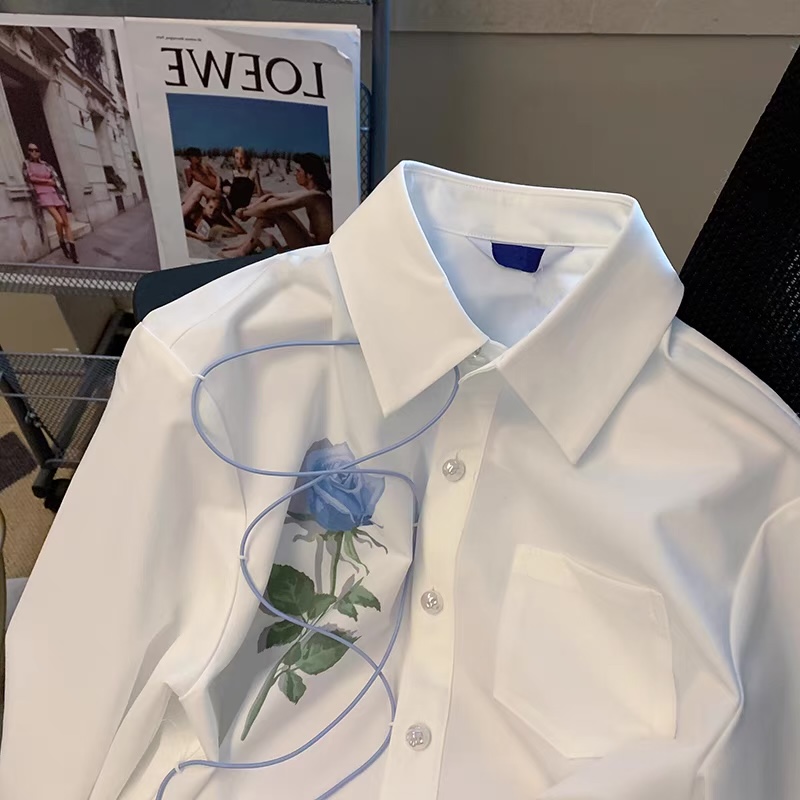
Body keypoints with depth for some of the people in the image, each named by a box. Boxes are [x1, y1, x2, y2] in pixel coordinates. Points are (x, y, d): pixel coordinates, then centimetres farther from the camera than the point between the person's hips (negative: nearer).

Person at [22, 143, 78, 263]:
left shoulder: (45, 165, 16)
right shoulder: (26, 163, 8)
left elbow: (56, 179, 9)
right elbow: (30, 178, -4)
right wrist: (47, 181, 0)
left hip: (54, 194, 4)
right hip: (43, 195, -4)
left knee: (66, 222, -7)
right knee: (59, 220, -22)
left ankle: (73, 251, -8)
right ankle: (62, 243, 3)